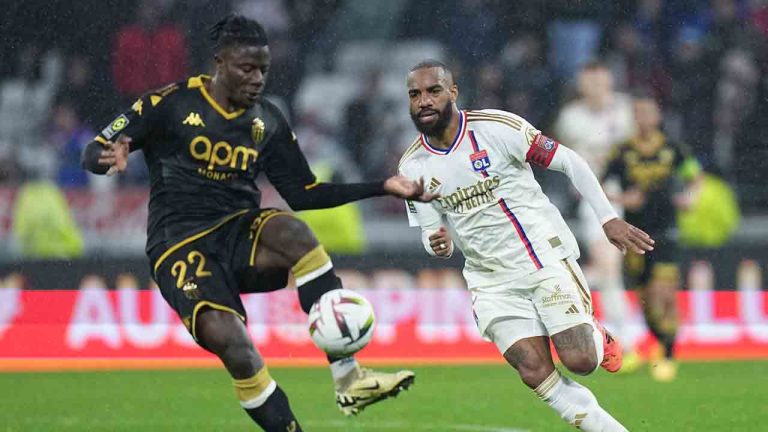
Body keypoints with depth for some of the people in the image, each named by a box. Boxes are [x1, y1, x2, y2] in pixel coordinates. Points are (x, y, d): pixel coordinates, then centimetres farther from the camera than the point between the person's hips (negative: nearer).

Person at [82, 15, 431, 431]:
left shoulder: (268, 122, 10)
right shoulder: (172, 103, -3)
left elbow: (303, 193, 13)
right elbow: (92, 153, -2)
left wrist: (383, 187, 6)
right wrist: (110, 156, -28)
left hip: (241, 235, 3)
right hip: (180, 245, -3)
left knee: (293, 233, -32)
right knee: (233, 344, -29)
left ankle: (348, 379, -32)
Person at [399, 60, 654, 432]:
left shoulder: (497, 128, -12)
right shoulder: (413, 168, 0)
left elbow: (569, 161, -5)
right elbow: (431, 233, 9)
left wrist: (608, 218, -8)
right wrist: (439, 243, -16)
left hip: (545, 257, -3)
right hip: (492, 280, 3)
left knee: (580, 360, -14)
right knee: (535, 372, -12)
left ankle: (598, 337, 22)